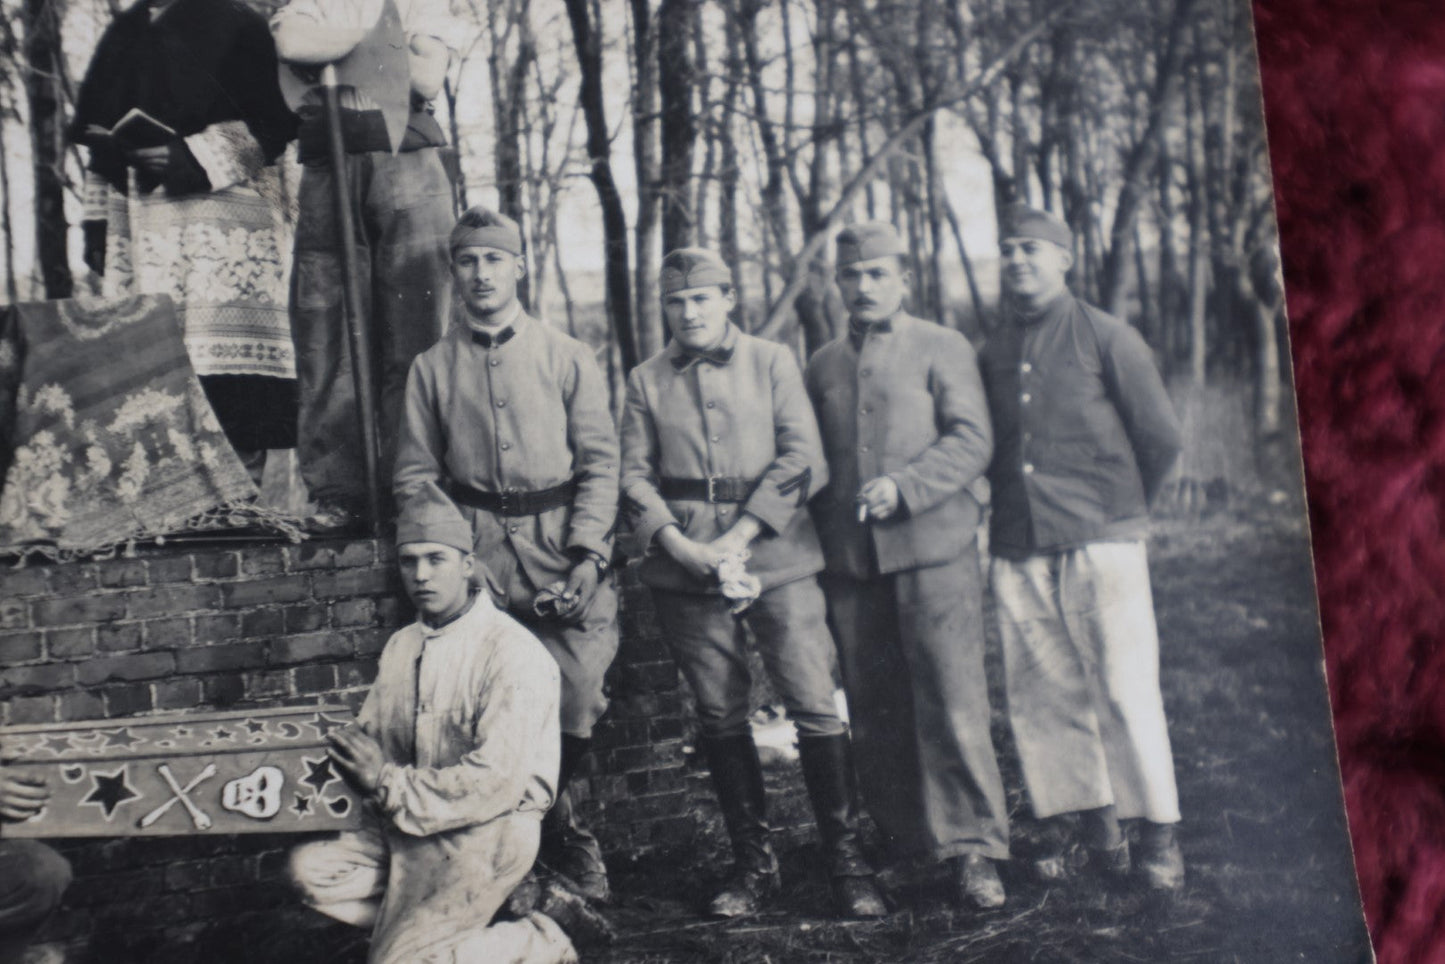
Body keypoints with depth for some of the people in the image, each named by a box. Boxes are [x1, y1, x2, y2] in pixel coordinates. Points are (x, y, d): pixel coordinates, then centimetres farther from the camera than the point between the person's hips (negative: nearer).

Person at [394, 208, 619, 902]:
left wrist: (587, 555, -8)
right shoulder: (431, 369, 10)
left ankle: (551, 818, 24)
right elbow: (415, 475, 8)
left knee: (578, 702, -5)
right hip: (474, 554, 1)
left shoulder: (567, 358, 7)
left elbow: (599, 462, 3)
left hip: (562, 548, -1)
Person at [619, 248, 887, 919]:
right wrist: (676, 542, -11)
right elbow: (634, 474, 6)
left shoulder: (772, 362, 6)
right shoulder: (647, 381, 11)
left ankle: (847, 862, 4)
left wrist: (741, 536, -12)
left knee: (815, 705, -7)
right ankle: (754, 865, 16)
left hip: (776, 555, -2)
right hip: (684, 568, 2)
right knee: (720, 715, 5)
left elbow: (803, 458, -2)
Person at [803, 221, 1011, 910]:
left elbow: (972, 441, -5)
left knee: (951, 702, -7)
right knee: (873, 711, 6)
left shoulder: (943, 349, 6)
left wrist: (904, 486, -19)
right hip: (851, 562, 4)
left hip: (933, 550, -4)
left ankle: (972, 852, -1)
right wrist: (822, 542, 12)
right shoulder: (823, 364, 18)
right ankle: (905, 842, 17)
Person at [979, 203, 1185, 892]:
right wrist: (1010, 506, 11)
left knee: (1125, 689, -4)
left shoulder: (1106, 338, 0)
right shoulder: (994, 352, 13)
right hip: (1017, 551, 4)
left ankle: (1158, 835, 7)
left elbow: (1161, 438, 3)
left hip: (1099, 543, -4)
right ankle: (1090, 823, 17)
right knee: (1043, 693, 5)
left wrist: (1122, 507, 10)